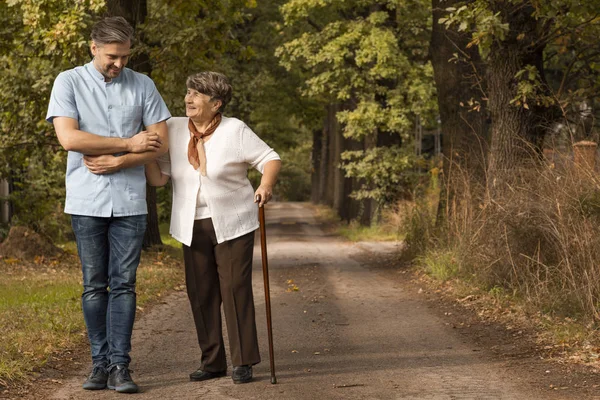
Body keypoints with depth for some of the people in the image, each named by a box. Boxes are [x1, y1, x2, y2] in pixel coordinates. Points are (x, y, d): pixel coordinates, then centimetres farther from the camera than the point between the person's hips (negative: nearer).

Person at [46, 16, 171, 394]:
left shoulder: (143, 85, 6)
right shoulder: (69, 82, 0)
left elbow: (161, 142, 4)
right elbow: (69, 137, -13)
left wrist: (117, 162, -10)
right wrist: (129, 143, -10)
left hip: (130, 201, 1)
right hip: (87, 202, -1)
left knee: (124, 284, -1)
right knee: (94, 285, 4)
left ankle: (120, 365, 0)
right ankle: (100, 362, 11)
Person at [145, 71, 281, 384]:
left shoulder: (235, 130, -10)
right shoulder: (174, 129, 0)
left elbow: (270, 159, -9)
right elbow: (158, 178, 0)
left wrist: (266, 185, -28)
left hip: (233, 224, -4)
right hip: (193, 226, 4)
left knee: (235, 288, -6)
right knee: (201, 292, 5)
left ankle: (243, 362, 1)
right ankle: (212, 361, 15)